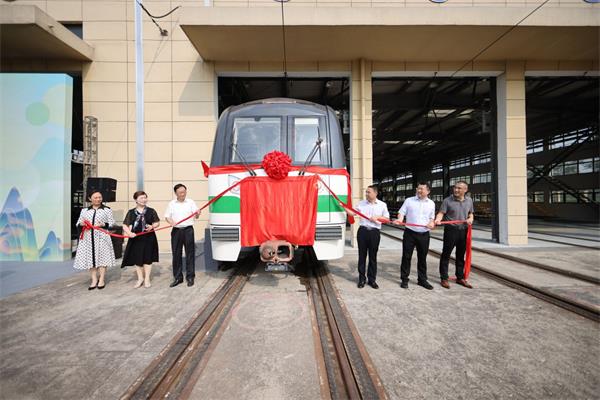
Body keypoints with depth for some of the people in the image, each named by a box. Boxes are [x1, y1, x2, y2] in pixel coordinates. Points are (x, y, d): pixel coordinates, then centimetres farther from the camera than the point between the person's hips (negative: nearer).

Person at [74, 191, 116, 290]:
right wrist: (82, 224, -8)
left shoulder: (107, 210, 4)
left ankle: (101, 280, 11)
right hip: (88, 238, 3)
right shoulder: (84, 210, 13)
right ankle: (94, 280, 14)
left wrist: (103, 224, -17)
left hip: (101, 237, -3)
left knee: (102, 257, -1)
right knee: (90, 258, 3)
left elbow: (112, 223, 1)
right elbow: (78, 223, 15)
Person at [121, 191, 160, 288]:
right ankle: (140, 278, 27)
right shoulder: (131, 212, 2)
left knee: (147, 259, 7)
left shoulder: (151, 211, 1)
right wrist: (129, 233, -15)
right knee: (137, 259, 10)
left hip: (149, 238, -1)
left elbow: (157, 222, 5)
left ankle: (147, 279, 21)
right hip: (135, 239, 1)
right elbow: (125, 225, 2)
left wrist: (152, 226, -15)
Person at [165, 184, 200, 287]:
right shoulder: (172, 204, 9)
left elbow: (196, 216, 1)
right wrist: (171, 221, -13)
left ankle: (190, 277, 11)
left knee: (190, 254, 1)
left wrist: (197, 214, -24)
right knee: (176, 254, 6)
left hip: (188, 230, -2)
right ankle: (177, 277, 18)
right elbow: (167, 216, 9)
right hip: (176, 230, 2)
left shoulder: (191, 202, 5)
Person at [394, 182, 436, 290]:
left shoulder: (431, 203, 9)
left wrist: (431, 223, -6)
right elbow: (401, 213, 0)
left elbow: (431, 217, 15)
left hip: (424, 234, 2)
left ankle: (422, 279, 25)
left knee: (422, 257, 11)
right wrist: (399, 220, -20)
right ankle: (404, 279, 14)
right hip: (410, 233, -2)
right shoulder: (409, 200, 2)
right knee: (406, 256, 3)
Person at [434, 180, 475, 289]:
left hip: (463, 231, 5)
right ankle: (444, 278, 10)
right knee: (446, 254, 1)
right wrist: (438, 219, -33)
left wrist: (471, 219, -3)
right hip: (451, 230, -4)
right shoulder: (447, 200, -7)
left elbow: (471, 213, 18)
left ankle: (460, 278, 27)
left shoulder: (469, 201, 8)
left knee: (461, 255, 14)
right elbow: (441, 213, -13)